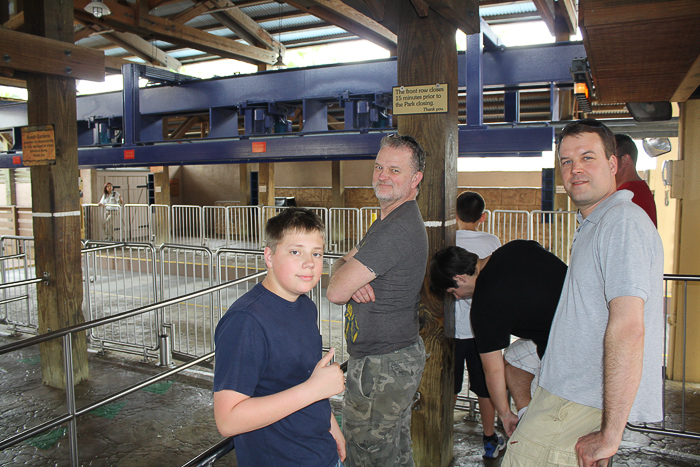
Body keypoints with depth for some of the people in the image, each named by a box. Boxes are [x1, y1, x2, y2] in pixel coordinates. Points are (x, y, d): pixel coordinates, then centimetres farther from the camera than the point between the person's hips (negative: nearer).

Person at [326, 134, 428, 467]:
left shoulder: (397, 228, -24)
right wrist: (352, 278, -12)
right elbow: (342, 264, 11)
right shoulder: (387, 220, 12)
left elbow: (336, 292, -24)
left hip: (382, 366, -10)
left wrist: (345, 279, -1)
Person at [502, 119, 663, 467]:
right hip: (575, 395, 10)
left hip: (581, 406, -10)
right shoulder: (594, 224, 18)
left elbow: (629, 328, -25)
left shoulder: (622, 221, -17)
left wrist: (610, 434, -24)